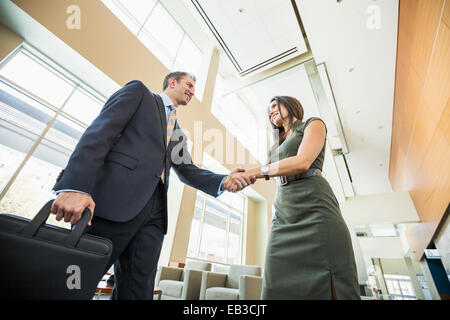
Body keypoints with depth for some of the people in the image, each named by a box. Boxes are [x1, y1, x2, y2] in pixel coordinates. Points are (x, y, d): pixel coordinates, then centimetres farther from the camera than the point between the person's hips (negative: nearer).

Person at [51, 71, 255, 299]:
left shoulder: (178, 134, 28)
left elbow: (188, 172, 20)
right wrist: (75, 185, -19)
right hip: (116, 200, -5)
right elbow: (100, 131, -4)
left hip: (154, 212, 6)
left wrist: (225, 181, 2)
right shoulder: (139, 92, 12)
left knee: (138, 290, 7)